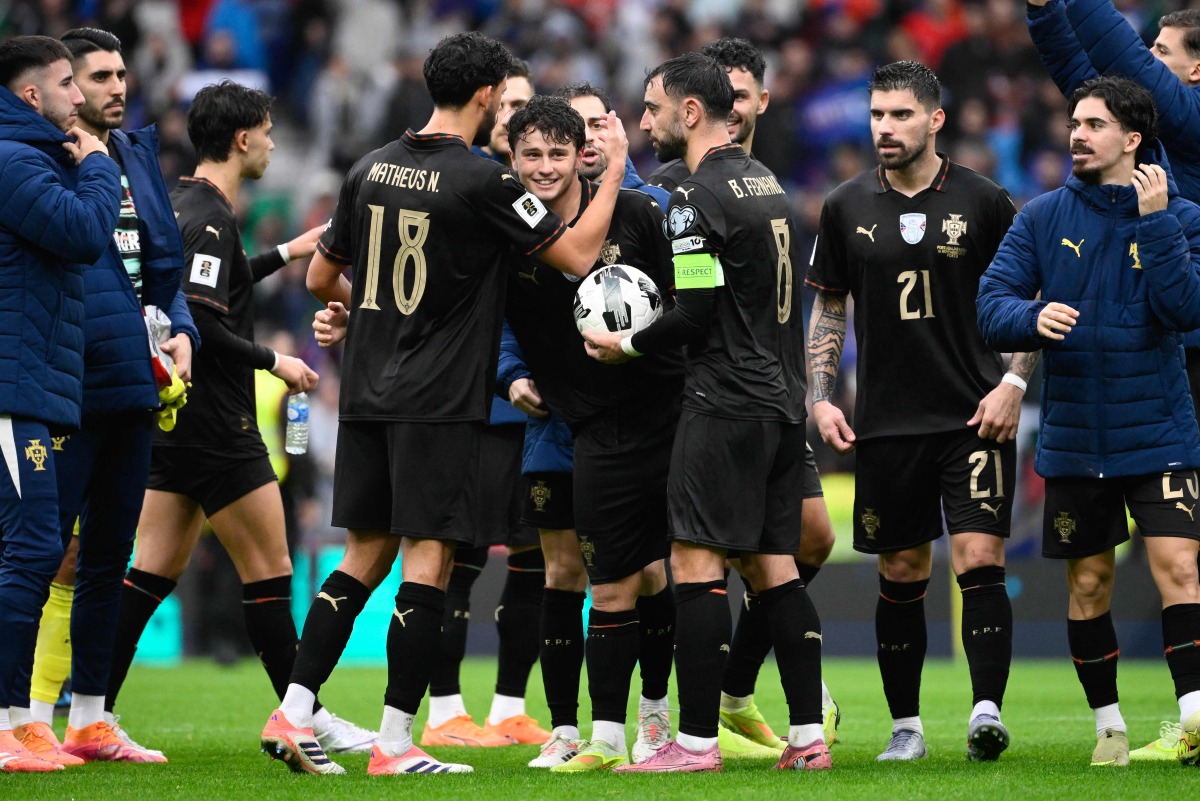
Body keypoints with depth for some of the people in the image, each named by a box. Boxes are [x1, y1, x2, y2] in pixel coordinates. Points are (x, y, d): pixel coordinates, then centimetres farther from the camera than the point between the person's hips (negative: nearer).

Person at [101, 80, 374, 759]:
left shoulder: (184, 205, 13)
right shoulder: (209, 216, -17)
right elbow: (203, 324, -24)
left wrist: (286, 254, 34)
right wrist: (275, 363, -11)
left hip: (174, 418, 10)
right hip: (215, 423, -10)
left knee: (155, 570, 8)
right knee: (269, 569, -2)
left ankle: (93, 710, 4)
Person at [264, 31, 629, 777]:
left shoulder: (371, 170, 8)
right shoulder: (483, 181, -11)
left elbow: (322, 277, 16)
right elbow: (578, 254, -7)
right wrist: (616, 166, 4)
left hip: (368, 394, 7)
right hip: (441, 403, -7)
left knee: (365, 555, 14)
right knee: (429, 562, -3)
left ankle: (293, 714, 7)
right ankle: (396, 744, -5)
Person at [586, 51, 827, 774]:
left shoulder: (699, 198, -12)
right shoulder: (766, 182, 15)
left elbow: (697, 313, -16)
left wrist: (628, 346, -1)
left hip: (727, 403, -9)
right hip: (782, 401, 9)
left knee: (697, 563, -6)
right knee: (774, 565, 10)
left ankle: (697, 742, -8)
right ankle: (808, 737, 8)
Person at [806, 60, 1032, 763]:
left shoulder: (983, 201, 0)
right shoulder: (847, 208, 6)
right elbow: (828, 309, 14)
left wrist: (1013, 383, -6)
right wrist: (821, 399, 5)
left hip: (975, 417, -2)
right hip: (887, 426, 2)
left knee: (980, 560, -14)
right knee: (902, 573, 6)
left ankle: (988, 711, -16)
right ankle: (906, 727, 14)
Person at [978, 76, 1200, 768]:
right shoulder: (1045, 217, 3)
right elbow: (991, 306, -2)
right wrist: (1033, 316, -23)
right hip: (1073, 437, 2)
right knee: (1088, 580, 8)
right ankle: (1109, 725, 21)